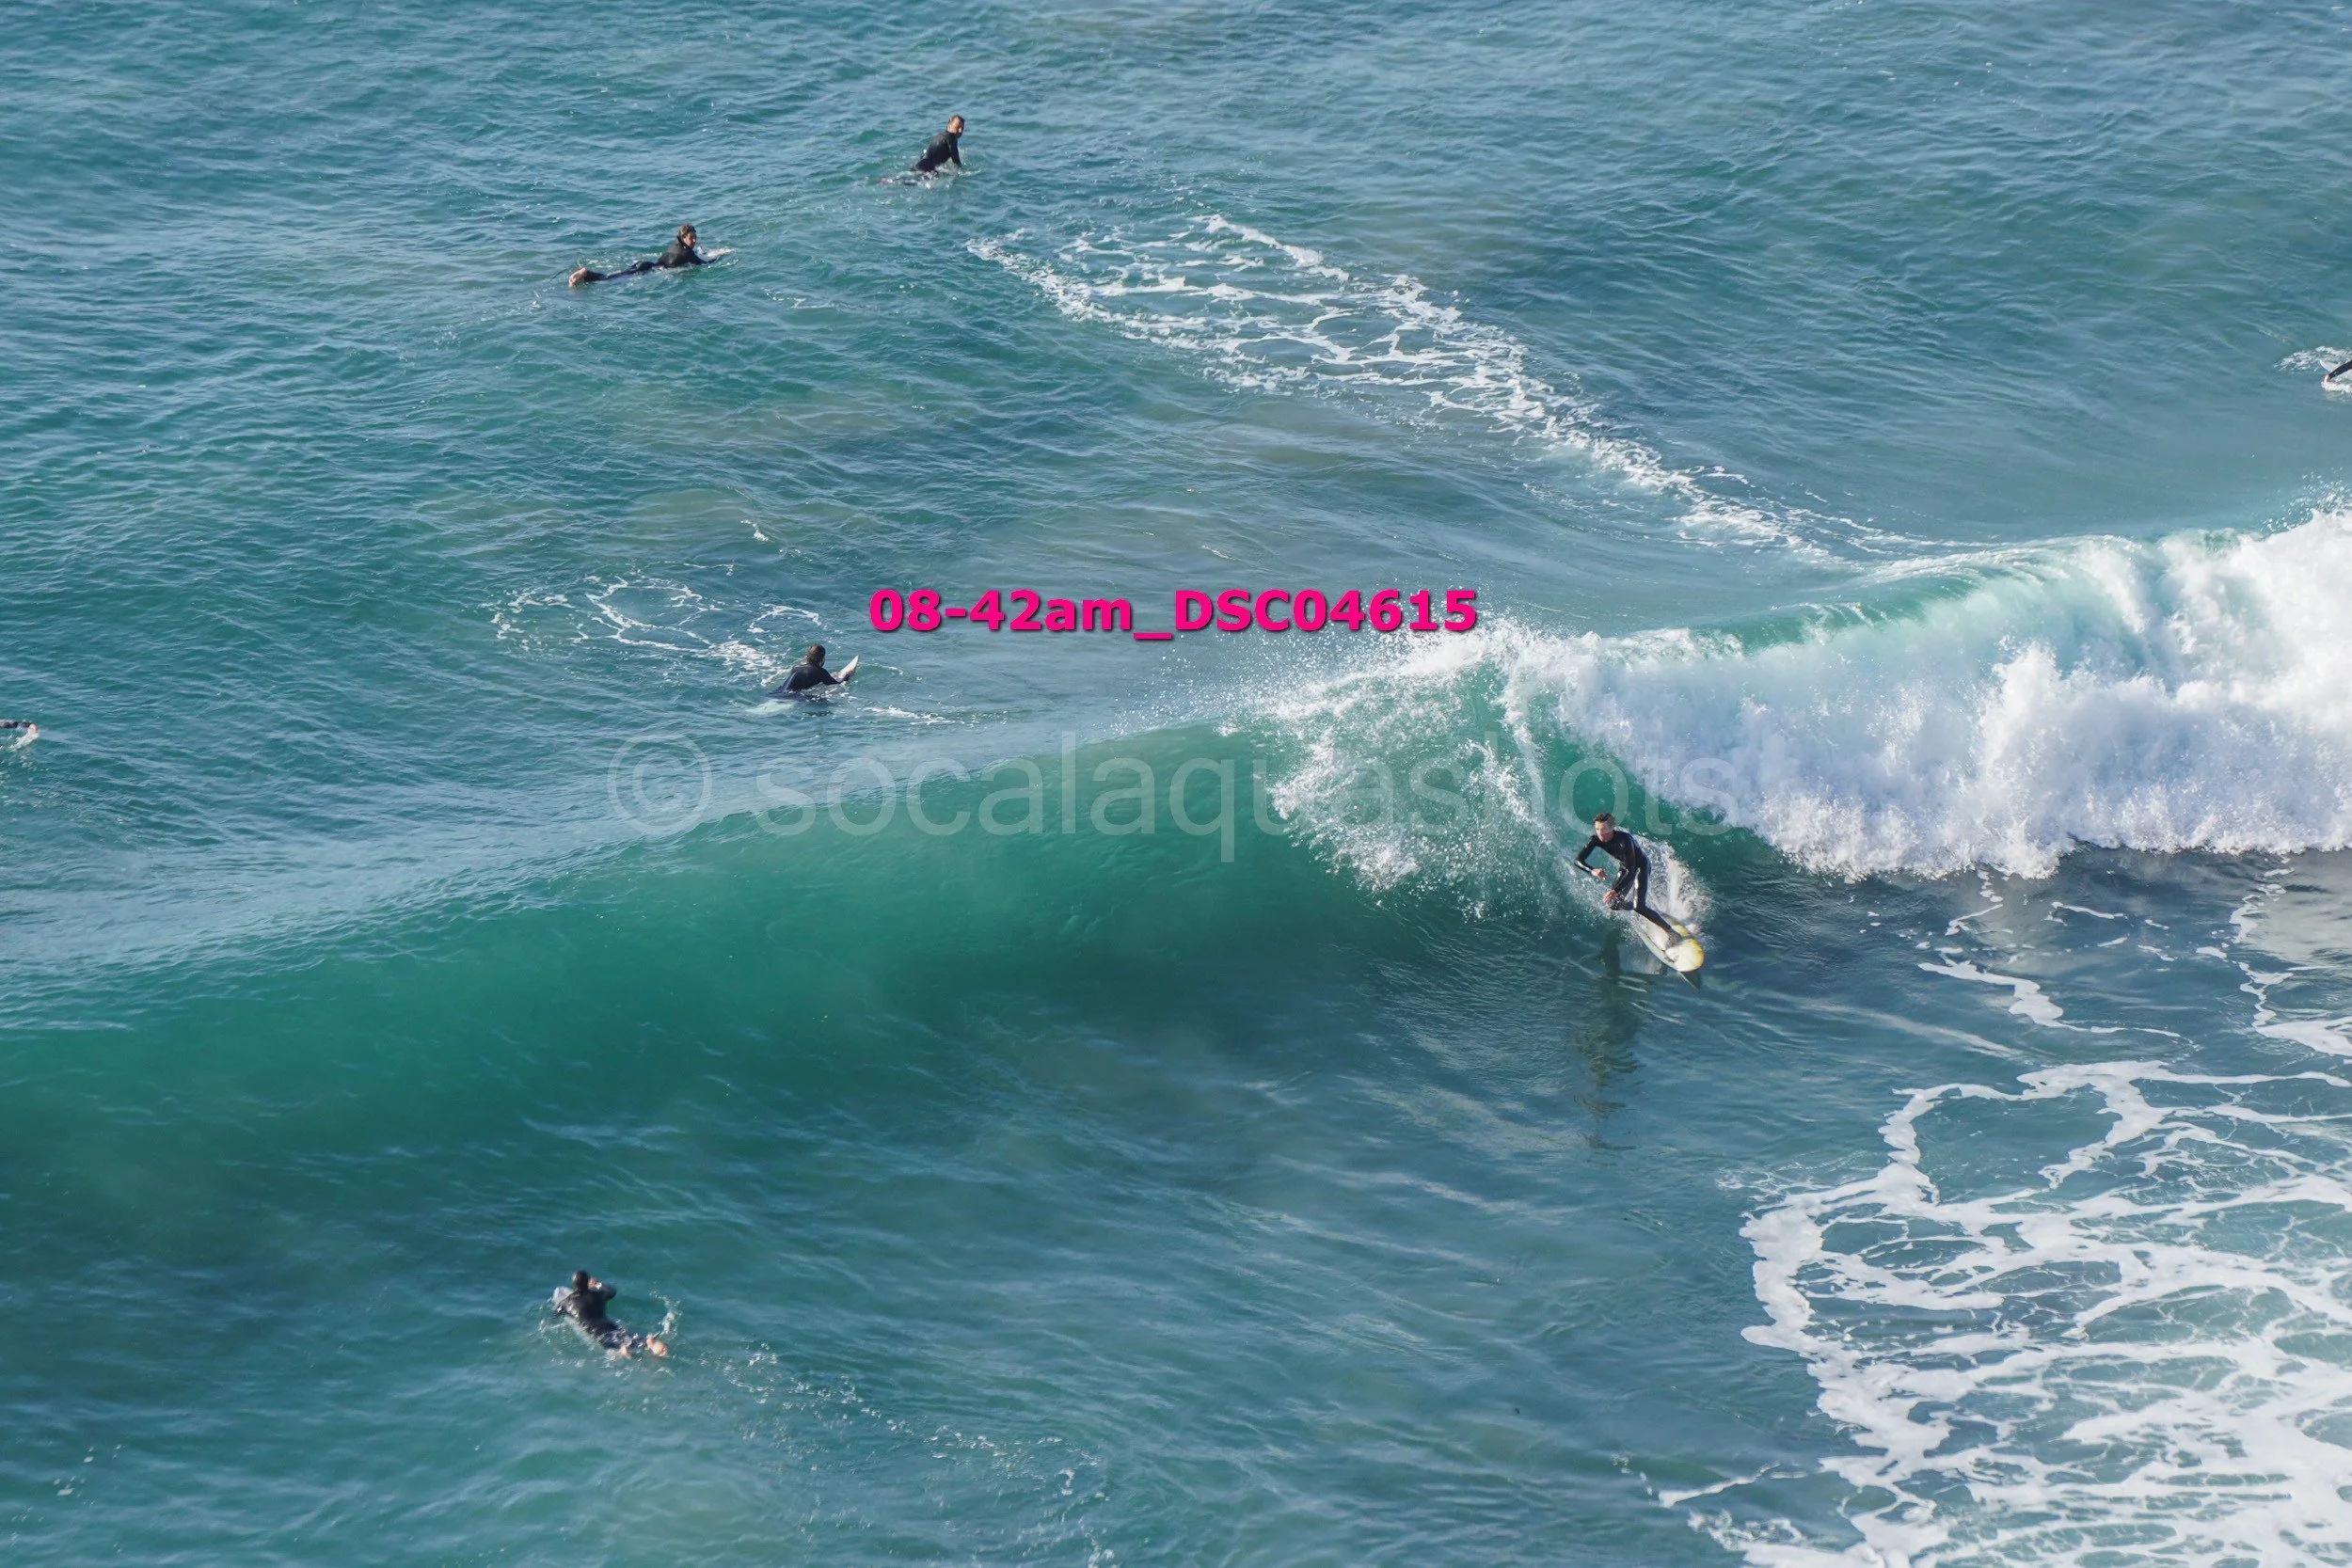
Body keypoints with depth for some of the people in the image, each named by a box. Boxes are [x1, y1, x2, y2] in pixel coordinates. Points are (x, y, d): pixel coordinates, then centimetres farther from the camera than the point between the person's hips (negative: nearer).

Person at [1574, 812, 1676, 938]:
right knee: (1613, 905, 2)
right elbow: (1578, 860, -20)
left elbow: (1631, 871, -39)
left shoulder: (1624, 839, -38)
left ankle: (1671, 932, -9)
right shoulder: (1595, 840, -21)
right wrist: (1592, 870, -41)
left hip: (1640, 867, -7)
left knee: (1639, 907, -21)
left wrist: (1616, 891, -51)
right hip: (1624, 868, 7)